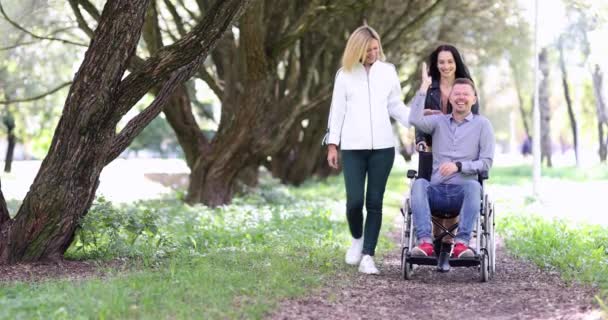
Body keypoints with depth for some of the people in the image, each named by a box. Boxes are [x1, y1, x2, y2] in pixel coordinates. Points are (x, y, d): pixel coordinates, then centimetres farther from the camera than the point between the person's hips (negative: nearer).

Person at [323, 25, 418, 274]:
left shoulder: (388, 71, 9)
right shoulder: (345, 74, 7)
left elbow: (396, 107, 11)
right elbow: (337, 110, 8)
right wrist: (332, 144, 4)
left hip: (382, 146, 1)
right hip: (353, 147, -1)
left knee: (375, 202, -2)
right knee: (355, 200, -7)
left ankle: (368, 256, 2)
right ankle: (357, 239, 23)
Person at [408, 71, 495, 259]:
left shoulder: (482, 124, 10)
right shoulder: (439, 121, 15)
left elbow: (486, 162, 2)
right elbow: (415, 120, -6)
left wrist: (458, 165, -14)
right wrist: (424, 87, -2)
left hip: (463, 192, -1)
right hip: (437, 191, 2)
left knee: (474, 185, -36)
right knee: (419, 183, -31)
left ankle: (462, 243, -43)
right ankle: (425, 242, -42)